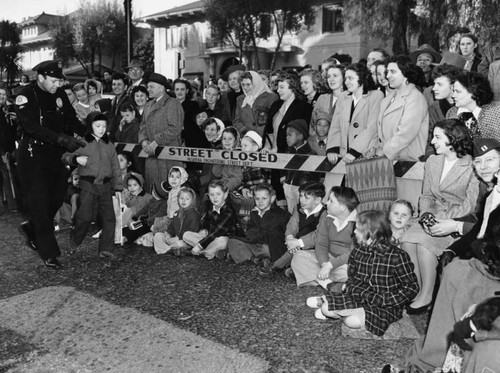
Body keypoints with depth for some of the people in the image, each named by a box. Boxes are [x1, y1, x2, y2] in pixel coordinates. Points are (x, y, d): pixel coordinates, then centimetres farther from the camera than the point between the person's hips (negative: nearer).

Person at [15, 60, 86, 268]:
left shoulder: (59, 95, 6)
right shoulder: (25, 96, -12)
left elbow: (72, 119, 9)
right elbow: (33, 127, -23)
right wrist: (62, 138, -32)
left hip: (56, 154, 6)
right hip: (33, 155, -6)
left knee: (56, 199, 9)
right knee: (39, 203, -2)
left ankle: (30, 229, 36)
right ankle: (49, 253, 5)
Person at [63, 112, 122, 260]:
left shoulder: (109, 146, 12)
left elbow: (116, 167, 15)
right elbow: (65, 156, 1)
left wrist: (118, 187, 10)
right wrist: (76, 159, -20)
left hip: (106, 186, 4)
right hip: (88, 185, -4)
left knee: (109, 217, 1)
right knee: (85, 216, -7)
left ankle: (106, 249, 10)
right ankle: (73, 243, 18)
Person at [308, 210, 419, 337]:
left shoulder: (397, 256, -18)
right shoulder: (358, 250, 0)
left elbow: (412, 287, -12)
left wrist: (385, 301, -20)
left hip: (386, 307, -4)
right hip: (361, 296, 4)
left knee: (353, 321, -30)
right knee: (326, 309, -20)